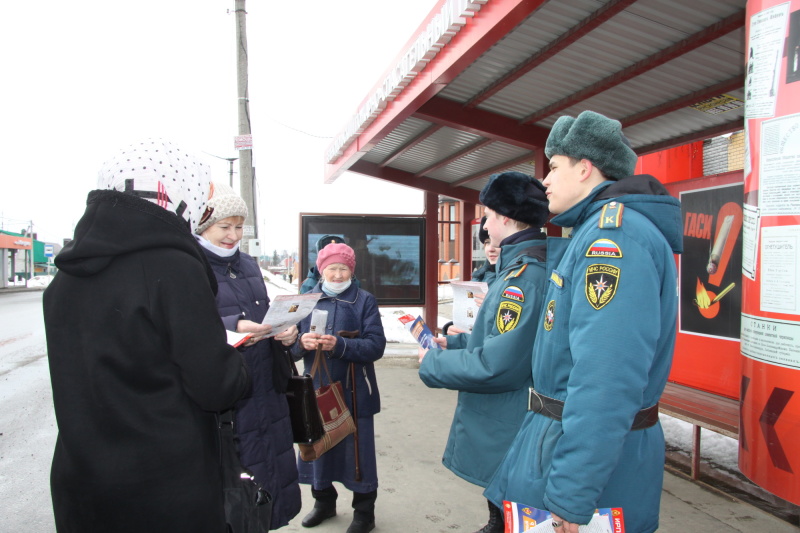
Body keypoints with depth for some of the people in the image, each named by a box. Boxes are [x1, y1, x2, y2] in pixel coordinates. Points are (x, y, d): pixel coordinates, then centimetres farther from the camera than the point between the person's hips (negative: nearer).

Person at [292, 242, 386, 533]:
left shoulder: (365, 300, -3)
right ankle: (324, 500, 38)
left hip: (354, 392, -3)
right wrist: (302, 343, -20)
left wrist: (339, 345, -26)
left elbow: (376, 345, -12)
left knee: (357, 450, 5)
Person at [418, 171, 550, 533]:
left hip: (505, 438, -10)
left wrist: (433, 364, -16)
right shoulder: (524, 265, 9)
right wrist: (455, 342, 12)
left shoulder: (524, 274, -25)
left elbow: (498, 366, -30)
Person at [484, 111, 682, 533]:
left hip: (595, 462, -10)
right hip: (563, 430, 10)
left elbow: (605, 381, -30)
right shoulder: (596, 232, 13)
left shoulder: (615, 232, -22)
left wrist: (571, 497, -28)